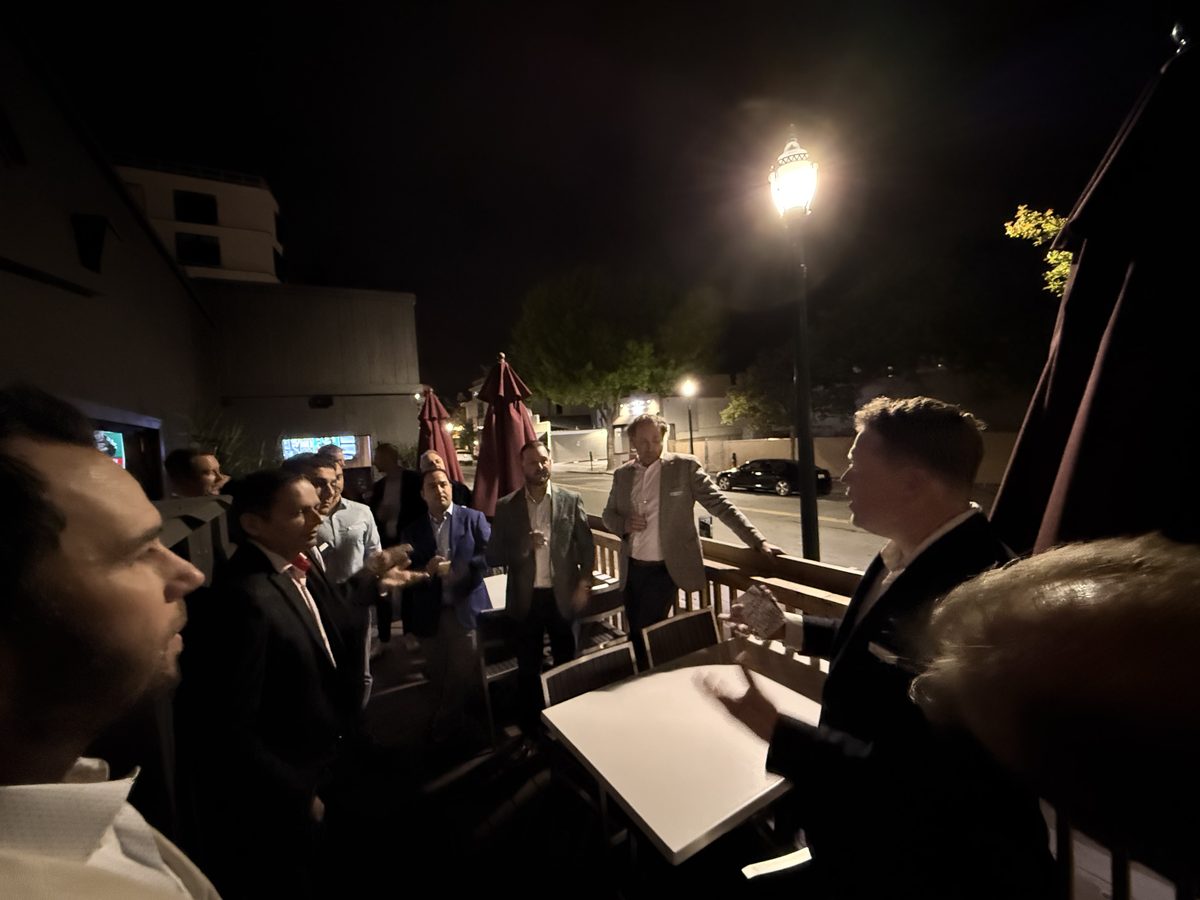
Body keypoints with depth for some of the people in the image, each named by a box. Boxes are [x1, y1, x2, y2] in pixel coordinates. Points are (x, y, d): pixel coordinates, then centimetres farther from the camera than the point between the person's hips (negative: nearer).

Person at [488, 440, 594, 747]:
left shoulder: (571, 500, -4)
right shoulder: (505, 507, -3)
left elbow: (586, 546, 1)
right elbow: (493, 556, -3)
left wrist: (584, 584, -7)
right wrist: (524, 547, -19)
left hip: (562, 596, 0)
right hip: (526, 599, 1)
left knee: (566, 665, 15)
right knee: (528, 670, 16)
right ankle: (530, 732, 38)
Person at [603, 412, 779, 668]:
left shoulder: (685, 466, -8)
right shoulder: (622, 474, 4)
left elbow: (720, 505, -8)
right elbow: (608, 514, 13)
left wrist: (758, 541, -13)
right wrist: (624, 524, -10)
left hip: (665, 569, -4)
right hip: (632, 569, 5)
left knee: (648, 636, -5)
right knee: (635, 635, 16)